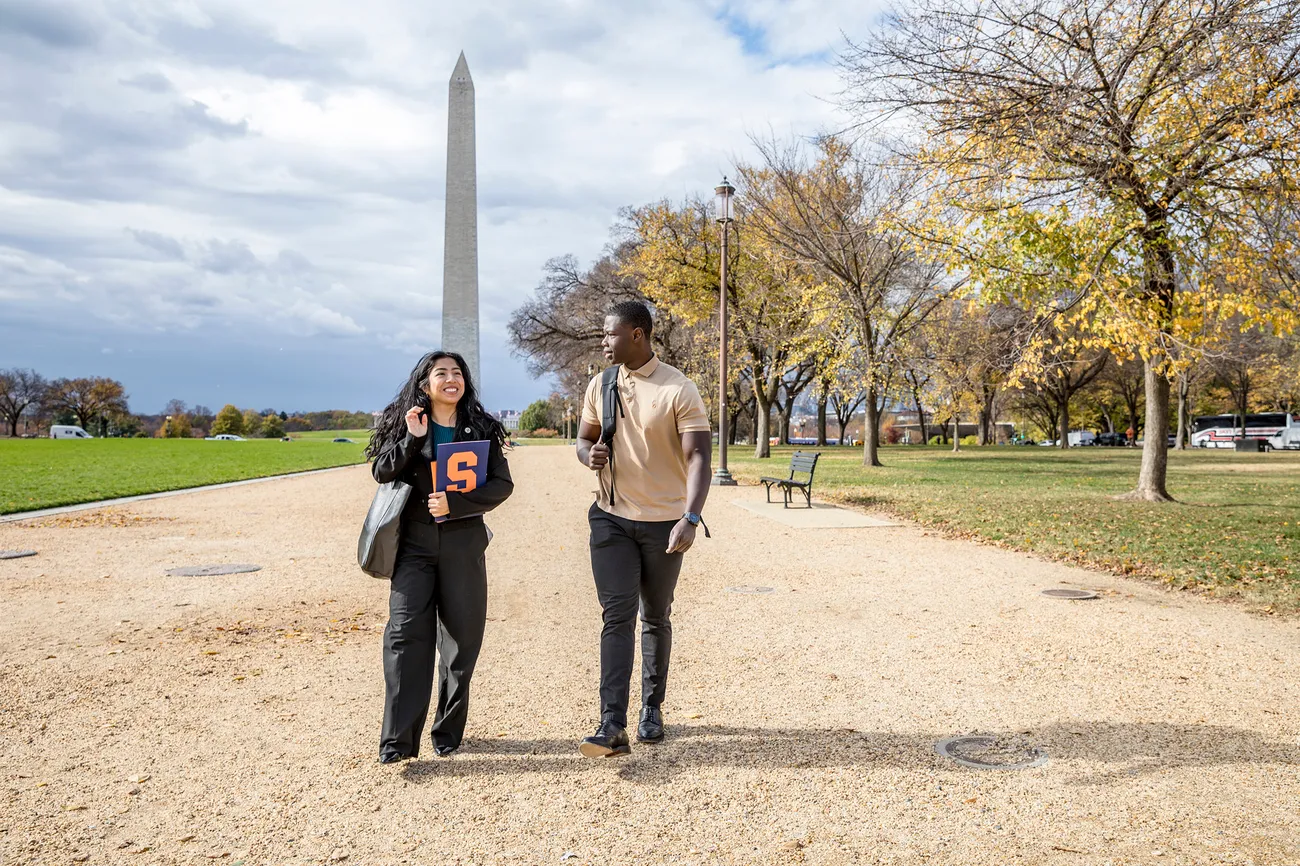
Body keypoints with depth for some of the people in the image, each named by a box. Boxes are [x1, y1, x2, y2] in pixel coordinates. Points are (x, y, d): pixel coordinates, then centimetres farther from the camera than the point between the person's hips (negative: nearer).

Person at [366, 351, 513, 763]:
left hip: (464, 544, 1)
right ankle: (398, 739, -4)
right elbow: (382, 473, -1)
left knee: (461, 637, 5)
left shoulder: (481, 428, 5)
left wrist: (454, 503, -13)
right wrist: (412, 438, -14)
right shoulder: (405, 424, 7)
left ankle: (449, 731, 20)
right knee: (406, 634, -9)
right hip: (414, 543, -1)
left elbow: (502, 484, -1)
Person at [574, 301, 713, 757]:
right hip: (611, 519, 3)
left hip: (664, 523, -3)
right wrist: (590, 454, -10)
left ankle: (652, 708, 29)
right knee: (617, 616, -6)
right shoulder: (600, 387, 5)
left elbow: (698, 458, -17)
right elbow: (584, 438, 16)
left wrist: (690, 519, -30)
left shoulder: (679, 390, -11)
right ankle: (613, 726, -7)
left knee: (656, 617, 11)